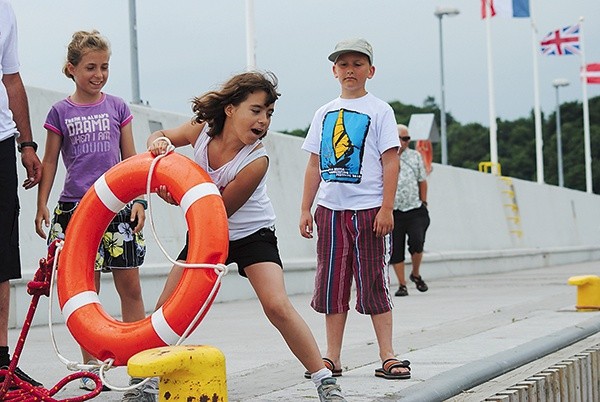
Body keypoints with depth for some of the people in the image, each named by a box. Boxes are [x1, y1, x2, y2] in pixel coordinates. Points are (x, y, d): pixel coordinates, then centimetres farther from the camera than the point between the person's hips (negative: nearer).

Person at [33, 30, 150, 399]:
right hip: (75, 206, -1)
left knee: (130, 286, 0)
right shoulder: (61, 112, 5)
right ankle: (90, 365, 8)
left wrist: (139, 199, 3)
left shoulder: (117, 107, 9)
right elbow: (50, 161, 8)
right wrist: (42, 205, 0)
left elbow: (131, 159, 11)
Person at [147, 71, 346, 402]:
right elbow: (162, 136, 4)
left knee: (278, 306, -22)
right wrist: (158, 143, -20)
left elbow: (220, 209, -22)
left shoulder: (257, 161, -28)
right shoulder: (202, 130, -16)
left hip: (251, 234, -4)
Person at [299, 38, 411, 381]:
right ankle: (332, 358, 11)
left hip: (368, 210, -4)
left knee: (374, 285, -3)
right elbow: (315, 165, 15)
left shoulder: (379, 110, 1)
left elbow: (390, 162, -4)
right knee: (332, 284, 5)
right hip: (330, 210, 4)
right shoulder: (324, 114, 13)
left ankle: (388, 357, 2)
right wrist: (305, 209, 9)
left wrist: (386, 208, -12)